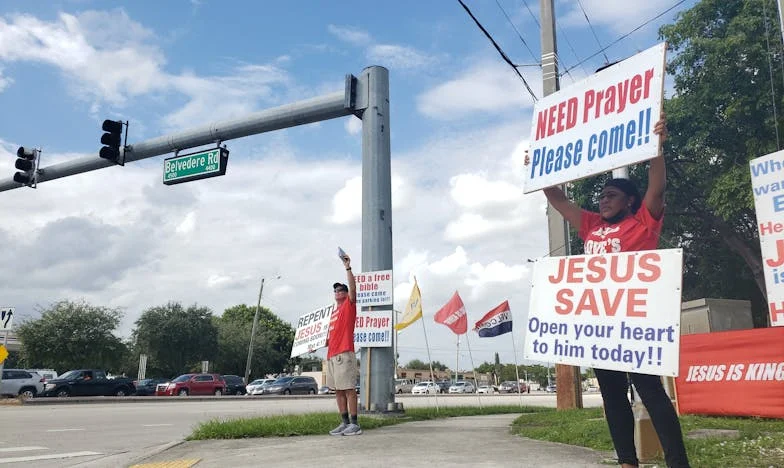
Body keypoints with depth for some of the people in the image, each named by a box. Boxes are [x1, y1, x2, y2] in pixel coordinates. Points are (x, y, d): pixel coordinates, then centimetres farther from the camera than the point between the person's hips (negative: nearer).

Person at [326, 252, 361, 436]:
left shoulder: (349, 305, 3)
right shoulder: (334, 313, 24)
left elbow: (353, 287, -14)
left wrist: (348, 267, -19)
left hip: (344, 354, -8)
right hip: (331, 355, 8)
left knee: (349, 389, -9)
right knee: (338, 390, 7)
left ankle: (354, 424, -7)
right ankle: (344, 423, 12)